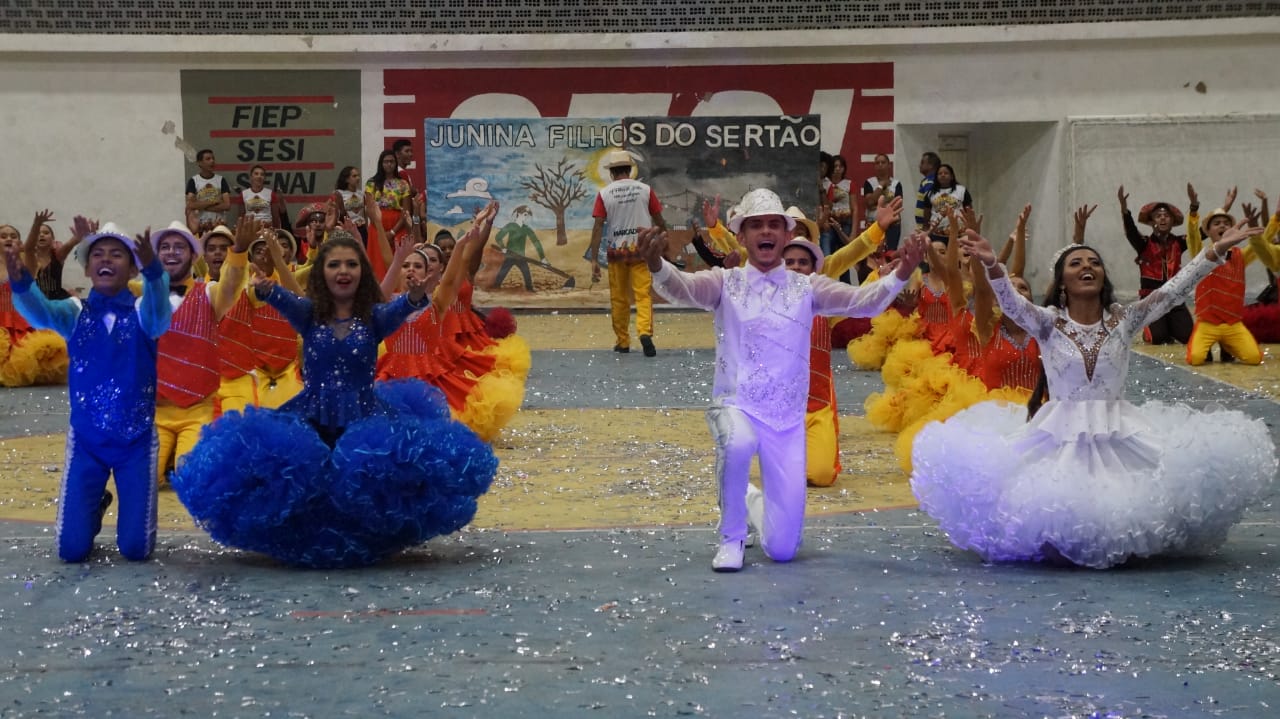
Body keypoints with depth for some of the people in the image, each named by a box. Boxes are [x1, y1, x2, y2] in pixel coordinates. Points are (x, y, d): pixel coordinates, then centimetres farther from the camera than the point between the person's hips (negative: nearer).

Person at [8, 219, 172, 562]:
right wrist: (20, 281, -47)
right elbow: (40, 313, -25)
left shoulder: (142, 312, -6)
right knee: (72, 548, -2)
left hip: (137, 441, -1)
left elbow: (158, 308, -31)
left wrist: (153, 268, -53)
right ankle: (96, 506, 32)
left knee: (136, 548, -3)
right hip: (85, 440, 1)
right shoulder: (76, 311, -3)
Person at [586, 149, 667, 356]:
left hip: (617, 251, 0)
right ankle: (645, 331, -27)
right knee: (643, 294, -3)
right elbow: (659, 222, 4)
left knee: (618, 298, 11)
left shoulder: (604, 193, -2)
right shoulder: (645, 190, 1)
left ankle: (622, 342, 18)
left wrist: (593, 260, -7)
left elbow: (598, 226, -7)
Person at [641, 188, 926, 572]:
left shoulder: (806, 288, 5)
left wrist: (899, 276, -28)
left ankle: (757, 505, 37)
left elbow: (863, 301, -8)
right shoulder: (724, 282, 0)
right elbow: (682, 288, -19)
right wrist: (656, 265, -42)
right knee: (738, 443, -41)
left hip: (788, 420, 2)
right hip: (735, 406, -2)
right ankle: (731, 538, -12)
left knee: (782, 548, -2)